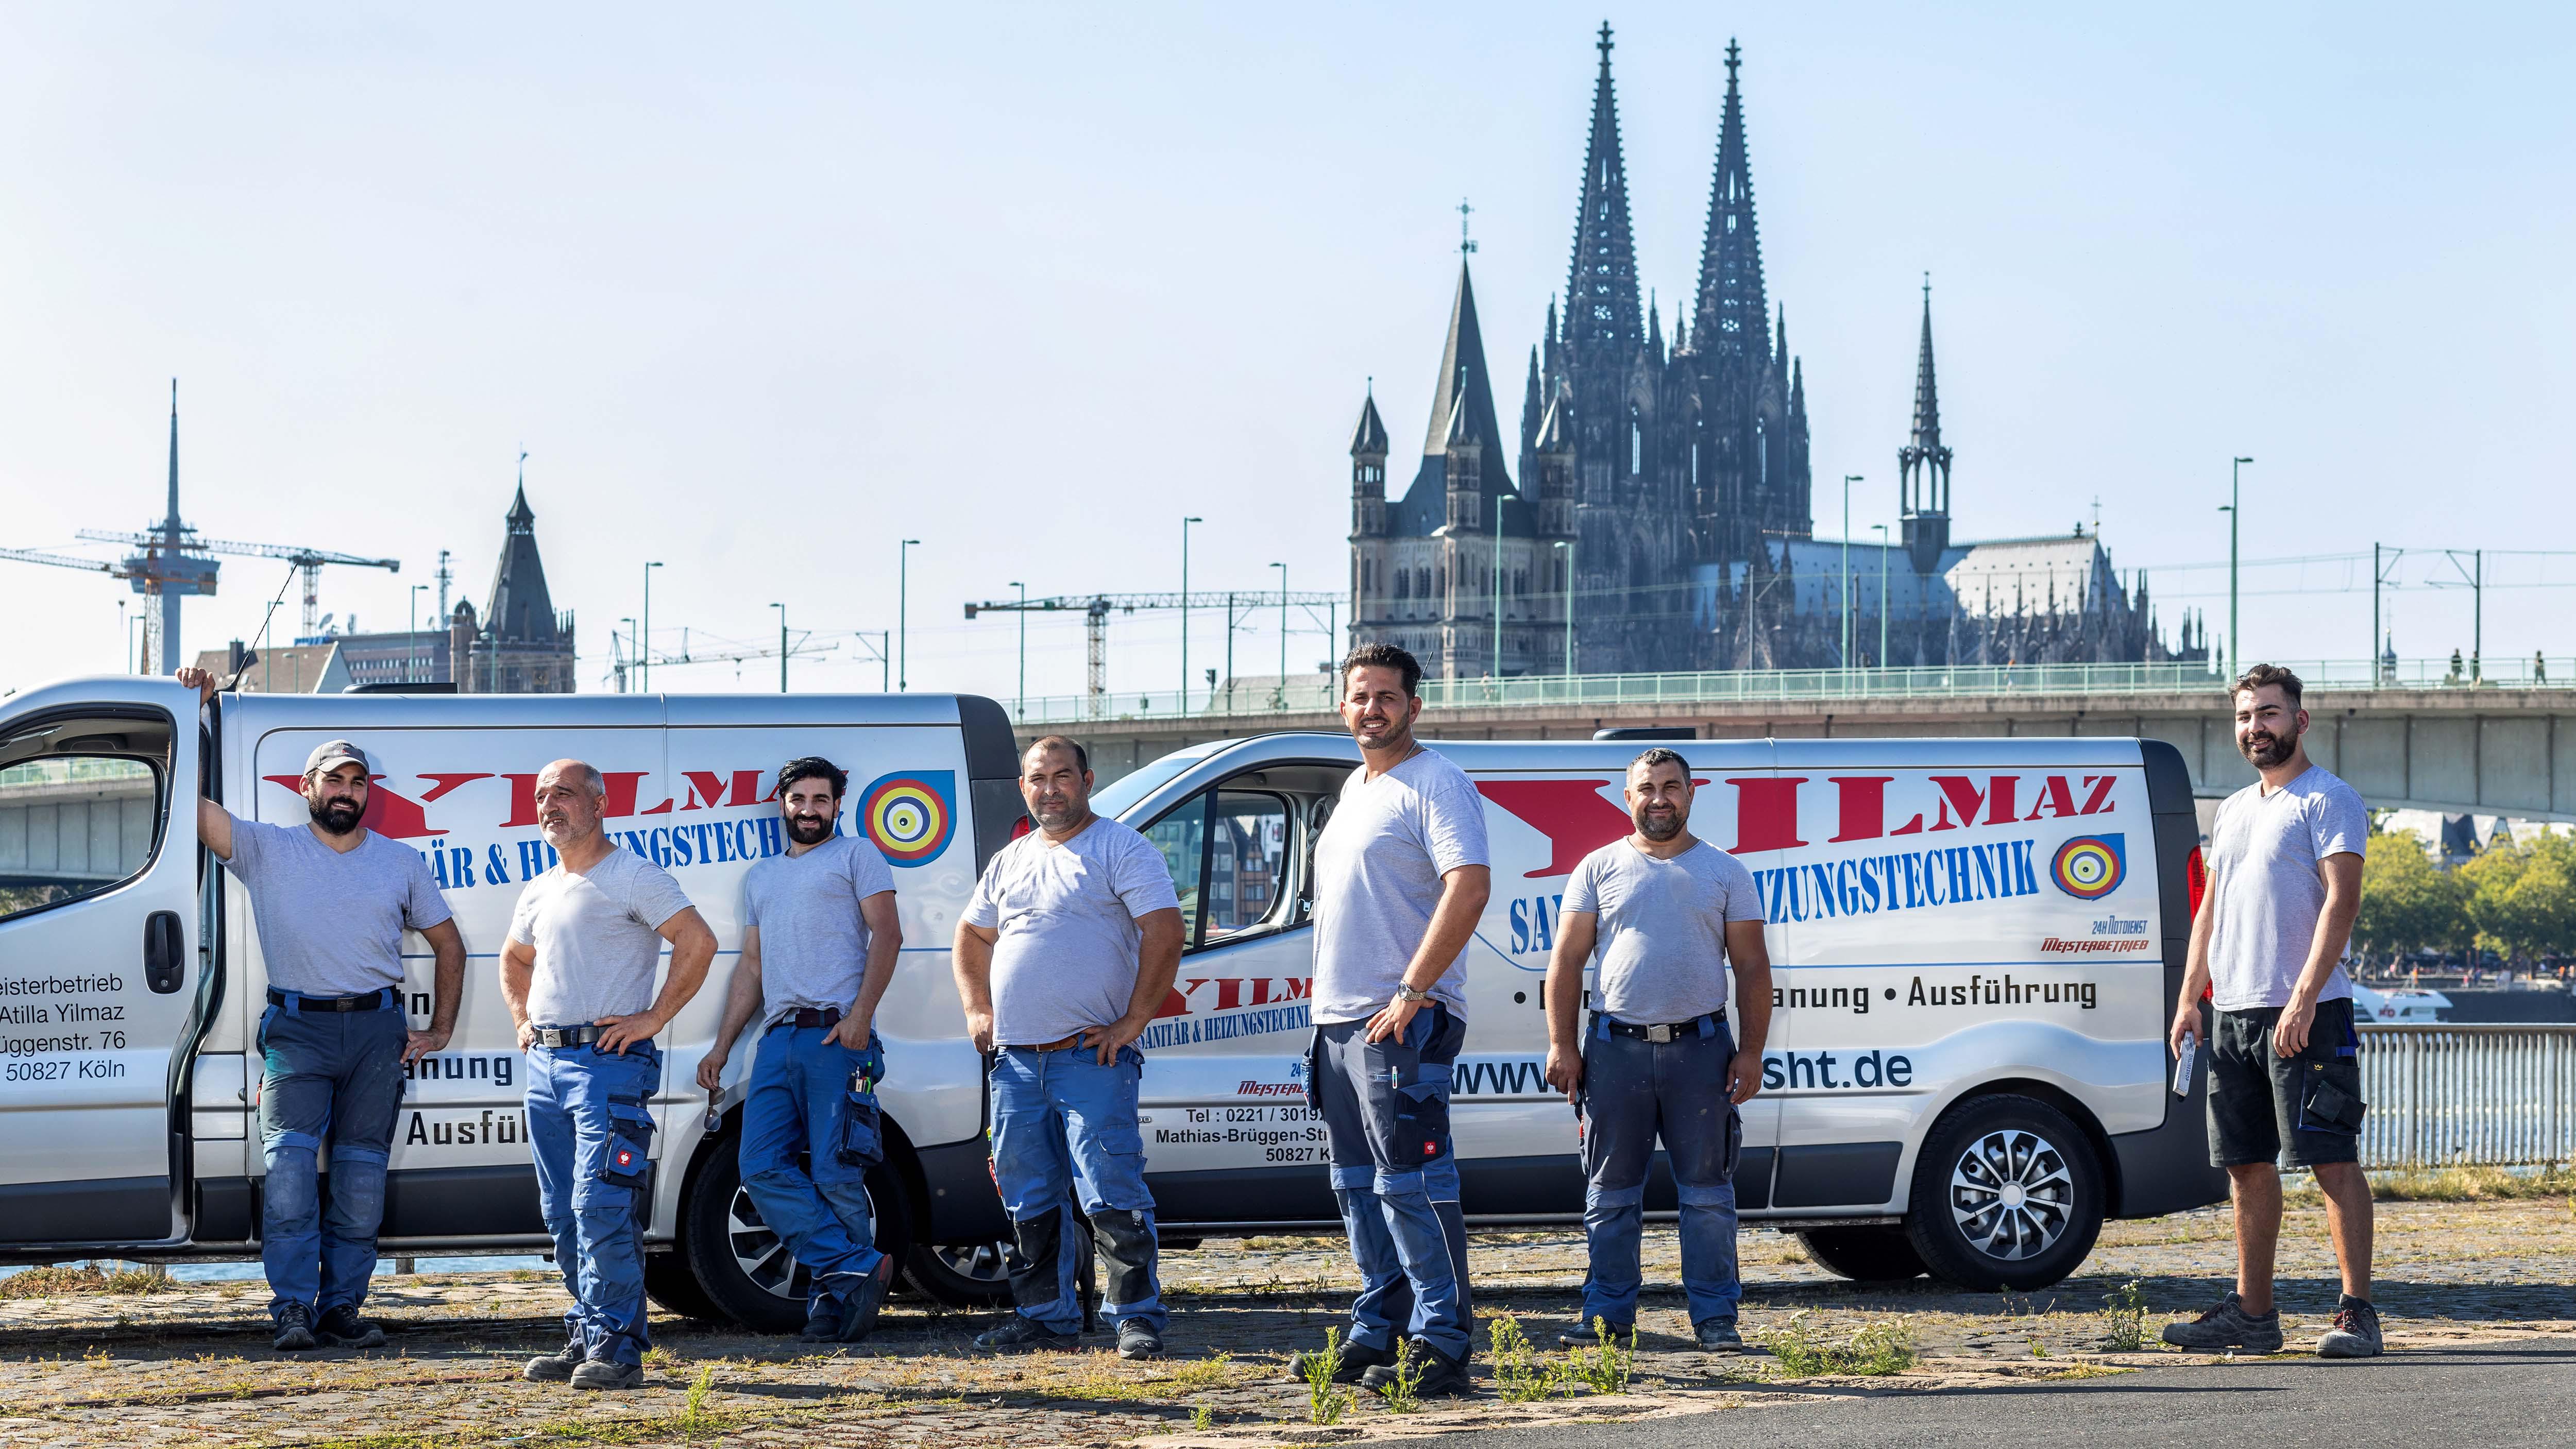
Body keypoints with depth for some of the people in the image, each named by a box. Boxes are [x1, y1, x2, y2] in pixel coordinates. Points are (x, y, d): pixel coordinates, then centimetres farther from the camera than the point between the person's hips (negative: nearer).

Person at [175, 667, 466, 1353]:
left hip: (378, 1028, 3)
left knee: (362, 1171, 2)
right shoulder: (268, 849, 6)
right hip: (297, 1026, -2)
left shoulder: (401, 862, 13)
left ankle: (341, 1306, 9)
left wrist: (440, 1029, 11)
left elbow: (448, 943, 20)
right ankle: (292, 1306, -15)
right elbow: (189, 801, -4)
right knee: (290, 1157, -16)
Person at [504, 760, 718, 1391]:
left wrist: (654, 1018, -16)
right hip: (545, 1062, 8)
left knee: (601, 1208, -15)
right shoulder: (539, 892, 18)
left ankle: (615, 1347, -14)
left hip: (609, 1060, -8)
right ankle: (585, 1340, 16)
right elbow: (515, 959, 36)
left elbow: (699, 942, -15)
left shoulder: (633, 878, -6)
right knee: (563, 1214, 9)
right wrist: (523, 1021, 20)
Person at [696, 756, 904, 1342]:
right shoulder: (760, 876, 27)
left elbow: (886, 933, -3)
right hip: (777, 1040, 6)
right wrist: (721, 1047, 19)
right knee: (762, 1169, -10)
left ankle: (835, 1297, 1)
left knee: (835, 1176, -8)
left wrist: (861, 1013, -15)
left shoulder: (856, 855, 9)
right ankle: (859, 1269, -13)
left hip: (837, 1035, -6)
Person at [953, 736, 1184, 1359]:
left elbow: (1165, 932, -10)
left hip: (1090, 1057, -6)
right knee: (1029, 1200, 8)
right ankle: (1046, 1317, 17)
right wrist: (977, 1011, 15)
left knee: (1111, 1194, -11)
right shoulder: (1009, 862, 18)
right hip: (1016, 1062, 7)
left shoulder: (1122, 850, -2)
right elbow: (972, 936, 30)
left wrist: (1133, 1021, -14)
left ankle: (1139, 1318, -5)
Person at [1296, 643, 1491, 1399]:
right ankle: (1377, 1335, 19)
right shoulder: (1355, 790, 19)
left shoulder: (1436, 785, -9)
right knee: (1360, 1186, 12)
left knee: (1409, 1185, -12)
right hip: (1338, 1021, 10)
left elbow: (1469, 888, -21)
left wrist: (1411, 993, -23)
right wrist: (1327, 1002, 17)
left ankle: (1440, 1347, -10)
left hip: (1400, 1020, -10)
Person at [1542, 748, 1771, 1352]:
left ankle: (1715, 1317, 6)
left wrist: (1751, 1051, -2)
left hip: (1701, 1047, 0)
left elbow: (1752, 968, 7)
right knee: (1611, 1192, 4)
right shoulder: (1599, 869, 8)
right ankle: (1608, 1313, 12)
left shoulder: (1725, 872, 8)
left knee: (1708, 1191, 1)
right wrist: (1561, 1045, -1)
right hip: (1616, 1047, 1)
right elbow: (1567, 962, 7)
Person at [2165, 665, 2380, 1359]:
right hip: (2232, 1014, 8)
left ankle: (2357, 1312, -8)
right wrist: (2189, 998, 13)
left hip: (2306, 1015, -8)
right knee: (2247, 1165, 9)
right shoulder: (2233, 810, 21)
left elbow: (2340, 902, -14)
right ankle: (2252, 1313, 15)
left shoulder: (2328, 800, -4)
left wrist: (2302, 1000, -21)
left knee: (2332, 1161, -9)